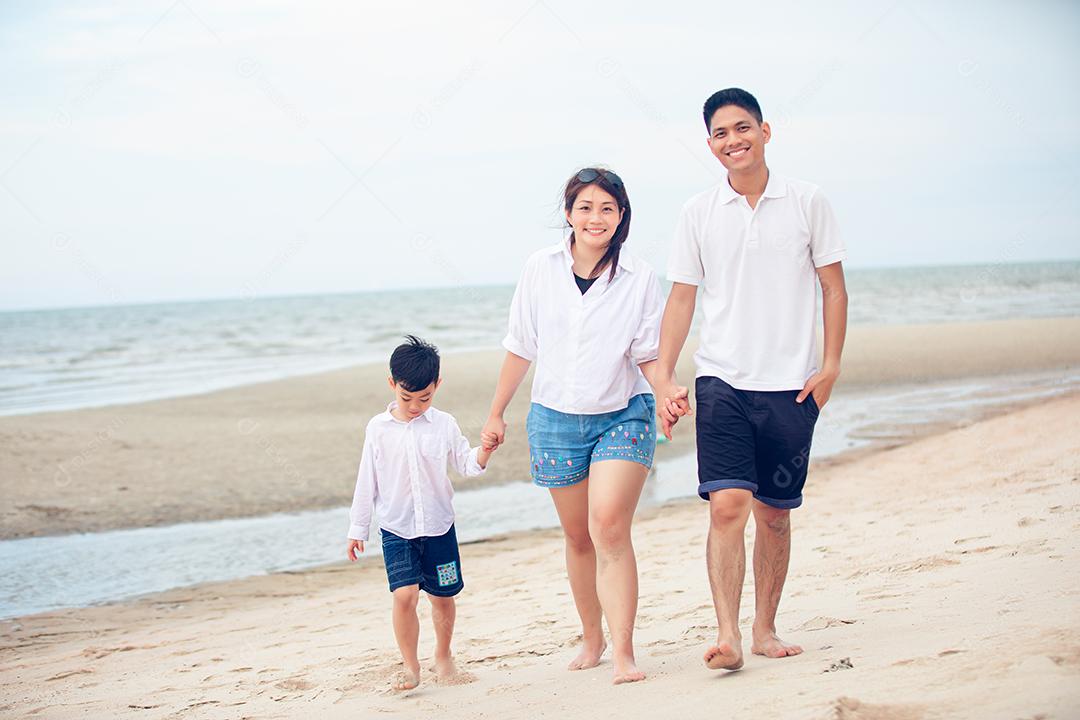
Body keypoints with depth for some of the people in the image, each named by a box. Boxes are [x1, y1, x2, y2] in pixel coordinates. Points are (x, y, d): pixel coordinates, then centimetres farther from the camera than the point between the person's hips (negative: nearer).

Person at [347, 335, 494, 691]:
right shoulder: (378, 428, -2)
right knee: (404, 594, -15)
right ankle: (410, 666, -4)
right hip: (396, 529, -1)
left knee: (443, 595, 10)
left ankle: (443, 655, 32)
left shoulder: (444, 424, -3)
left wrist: (484, 451, -20)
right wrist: (357, 528, 6)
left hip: (438, 526, 1)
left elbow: (467, 465, 2)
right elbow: (366, 482, 3)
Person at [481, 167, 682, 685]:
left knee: (609, 526, -19)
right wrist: (496, 413, 12)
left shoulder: (639, 278, -5)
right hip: (556, 418, 3)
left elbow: (649, 354, -3)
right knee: (578, 536, 10)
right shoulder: (541, 269, 0)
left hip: (622, 415, -3)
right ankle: (592, 638, 27)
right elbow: (520, 347, 8)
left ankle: (623, 653, -20)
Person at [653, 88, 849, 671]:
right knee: (727, 503, -15)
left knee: (775, 513, 8)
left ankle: (765, 629, 21)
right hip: (721, 380, 0)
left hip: (790, 383, 1)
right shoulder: (698, 213, 5)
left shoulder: (807, 202, 3)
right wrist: (663, 378, 0)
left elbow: (833, 286, 7)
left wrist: (831, 364, -2)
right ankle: (727, 635, -17)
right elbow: (681, 298, 8)